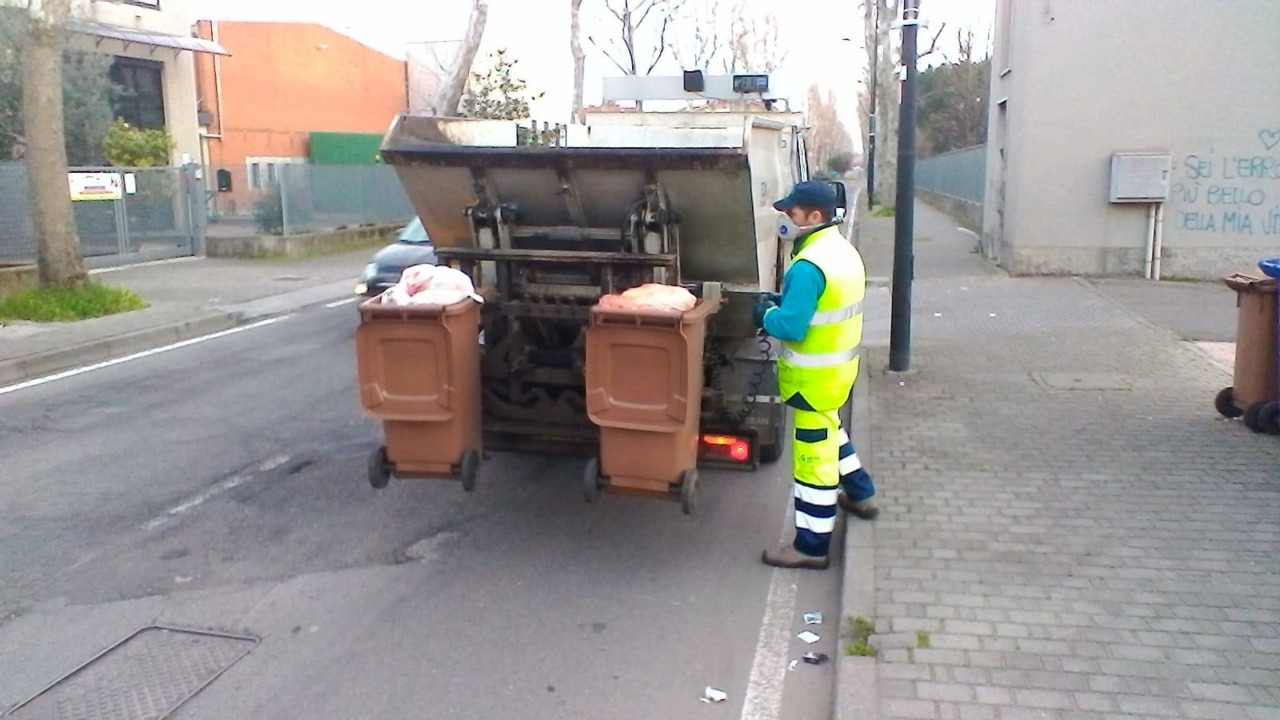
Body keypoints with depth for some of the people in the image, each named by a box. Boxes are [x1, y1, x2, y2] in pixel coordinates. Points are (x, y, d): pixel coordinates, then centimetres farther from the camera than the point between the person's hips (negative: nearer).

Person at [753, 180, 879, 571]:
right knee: (829, 429, 31)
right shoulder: (844, 251, 7)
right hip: (840, 363, 10)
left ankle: (812, 546, 10)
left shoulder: (809, 265, -25)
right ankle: (859, 494, 48)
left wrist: (766, 313, -8)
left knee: (813, 454, -1)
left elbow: (791, 325, -27)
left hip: (815, 375, -10)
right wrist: (783, 302, 6)